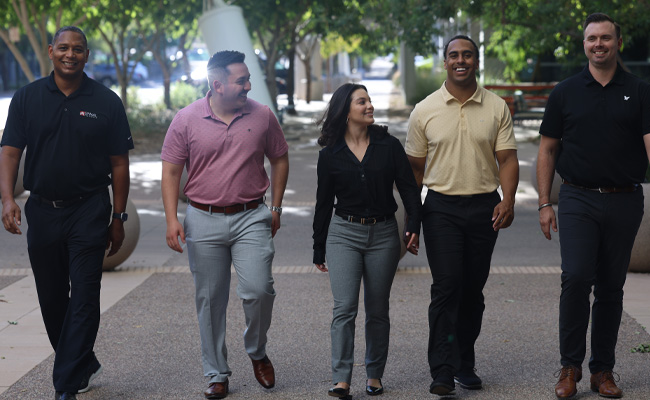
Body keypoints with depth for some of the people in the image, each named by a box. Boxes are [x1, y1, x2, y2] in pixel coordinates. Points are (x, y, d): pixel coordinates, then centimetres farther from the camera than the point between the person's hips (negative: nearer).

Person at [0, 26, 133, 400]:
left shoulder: (106, 102, 0)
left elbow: (119, 164, 3)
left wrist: (118, 218, 1)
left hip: (89, 210, -3)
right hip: (42, 210, 3)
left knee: (84, 299, -7)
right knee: (52, 299, 12)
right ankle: (85, 365, 32)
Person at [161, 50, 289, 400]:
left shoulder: (262, 116, 2)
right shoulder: (186, 119, -3)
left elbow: (280, 160, 14)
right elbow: (171, 171, 0)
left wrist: (276, 207, 9)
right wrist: (172, 218, -8)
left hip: (252, 218, 0)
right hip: (204, 220, 0)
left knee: (258, 290, -12)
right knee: (210, 300, 6)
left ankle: (257, 352, 17)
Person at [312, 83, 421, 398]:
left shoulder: (389, 146, 3)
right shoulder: (330, 155, 2)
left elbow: (408, 188, 2)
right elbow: (323, 204, 9)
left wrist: (414, 225, -13)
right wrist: (319, 250, 12)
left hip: (383, 235, 1)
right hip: (344, 233, -1)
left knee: (378, 311, 6)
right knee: (344, 307, -11)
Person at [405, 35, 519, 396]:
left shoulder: (497, 108, 5)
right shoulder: (425, 111, 3)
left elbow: (508, 159, 3)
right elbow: (415, 167, 8)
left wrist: (508, 200, -13)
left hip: (484, 207, 2)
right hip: (441, 207, -2)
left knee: (474, 289, 8)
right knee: (447, 285, -11)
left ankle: (465, 364, 20)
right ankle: (443, 371, -10)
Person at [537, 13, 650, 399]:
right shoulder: (566, 92, 7)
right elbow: (548, 150, 9)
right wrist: (545, 203, 2)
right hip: (578, 199, -1)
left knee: (611, 287, 6)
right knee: (576, 278, -13)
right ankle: (570, 366, 0)